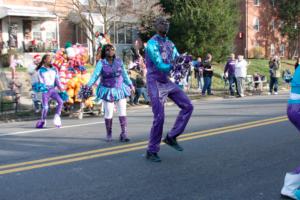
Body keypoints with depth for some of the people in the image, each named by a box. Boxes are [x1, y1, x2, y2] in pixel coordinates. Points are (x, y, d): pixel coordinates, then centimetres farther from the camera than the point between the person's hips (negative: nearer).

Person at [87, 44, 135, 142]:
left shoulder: (119, 61, 3)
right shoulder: (101, 63, -6)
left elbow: (125, 74, 12)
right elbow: (95, 75, -13)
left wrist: (131, 85, 16)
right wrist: (88, 85, -27)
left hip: (120, 89, 3)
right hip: (108, 90, -2)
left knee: (122, 112, 0)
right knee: (108, 113, 3)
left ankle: (124, 134, 6)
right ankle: (109, 134, 19)